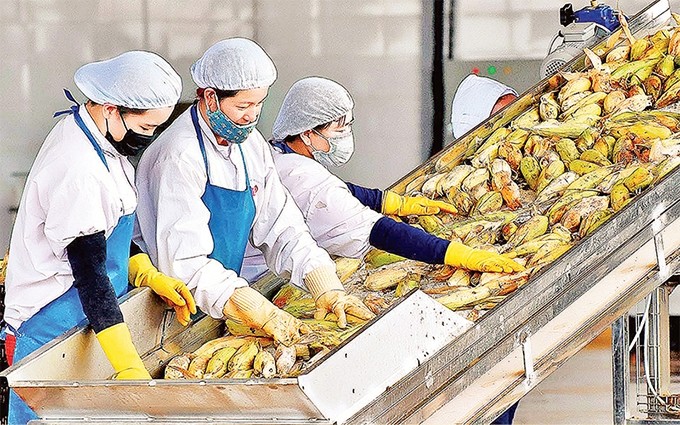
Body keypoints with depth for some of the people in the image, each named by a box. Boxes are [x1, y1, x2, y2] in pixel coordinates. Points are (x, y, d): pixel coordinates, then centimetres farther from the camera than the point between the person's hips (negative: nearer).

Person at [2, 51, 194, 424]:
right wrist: (129, 367, -32)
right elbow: (90, 273, -29)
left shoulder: (99, 142, 6)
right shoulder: (77, 171, -26)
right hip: (51, 328, -10)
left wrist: (149, 276, 5)